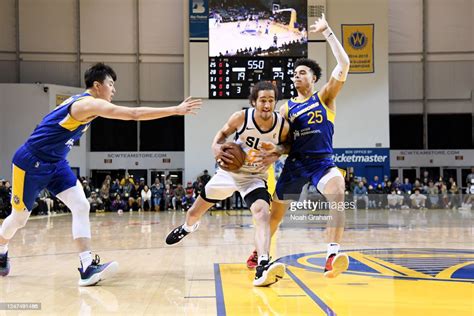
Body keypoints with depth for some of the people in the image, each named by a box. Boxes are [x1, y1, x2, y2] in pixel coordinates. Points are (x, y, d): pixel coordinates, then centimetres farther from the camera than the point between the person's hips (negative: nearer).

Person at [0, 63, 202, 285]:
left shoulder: (82, 103, 6)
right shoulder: (90, 103, -23)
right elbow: (135, 114, -31)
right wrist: (176, 110, -30)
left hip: (55, 164, 9)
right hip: (30, 162, -9)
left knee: (81, 206, -9)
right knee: (19, 217, 8)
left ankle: (87, 267, -14)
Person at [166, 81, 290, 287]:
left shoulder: (283, 126, -19)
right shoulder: (241, 117, -21)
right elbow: (223, 133, -1)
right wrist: (216, 147, -23)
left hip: (255, 177, -1)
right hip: (229, 171, 2)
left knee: (263, 214, -31)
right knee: (195, 212, 18)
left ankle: (263, 267, -43)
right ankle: (187, 227, 56)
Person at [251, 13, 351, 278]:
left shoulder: (325, 96, 2)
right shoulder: (287, 107, 10)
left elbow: (344, 64, -10)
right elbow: (287, 142, 13)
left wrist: (327, 31, -10)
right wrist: (276, 154, -9)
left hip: (322, 162, -3)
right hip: (295, 163, 3)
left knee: (338, 195, -34)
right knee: (276, 212, 13)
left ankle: (332, 256, -40)